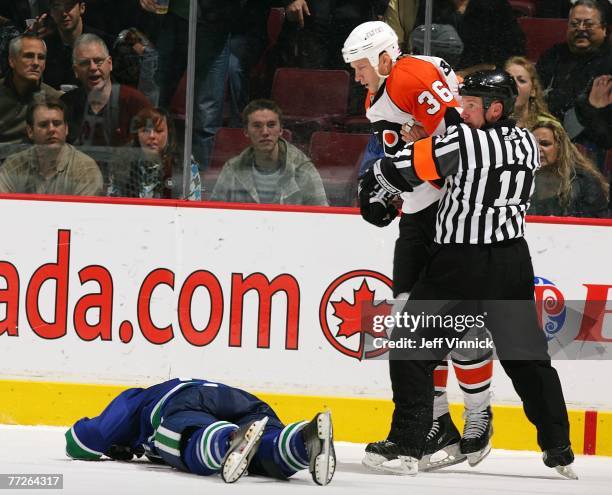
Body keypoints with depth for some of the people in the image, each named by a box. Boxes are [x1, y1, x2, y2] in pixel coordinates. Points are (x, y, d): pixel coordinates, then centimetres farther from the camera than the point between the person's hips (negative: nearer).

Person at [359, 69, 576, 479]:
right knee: (527, 356, 14)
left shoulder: (464, 141, -14)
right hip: (513, 263, 6)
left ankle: (407, 449, -5)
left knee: (415, 347, 2)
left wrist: (372, 179, 10)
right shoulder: (528, 143, 6)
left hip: (462, 263, -6)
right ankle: (560, 452, 14)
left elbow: (404, 169, -12)